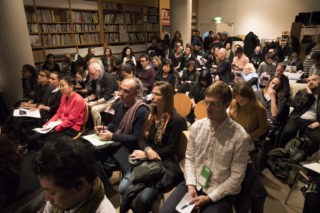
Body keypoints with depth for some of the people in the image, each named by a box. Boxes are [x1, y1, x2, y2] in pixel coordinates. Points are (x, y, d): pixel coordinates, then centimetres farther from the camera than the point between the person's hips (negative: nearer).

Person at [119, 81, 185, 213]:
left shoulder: (176, 120, -9)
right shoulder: (150, 115, 10)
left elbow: (171, 149, -10)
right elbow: (142, 139, 10)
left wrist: (145, 154, -12)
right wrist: (148, 150, -13)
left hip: (164, 164, -5)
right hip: (145, 162, 6)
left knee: (142, 199, -22)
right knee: (123, 187, -14)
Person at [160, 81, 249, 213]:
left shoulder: (240, 136, -16)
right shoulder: (196, 127, -3)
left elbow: (237, 176, -11)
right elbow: (189, 158, 4)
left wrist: (209, 198, -13)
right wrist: (191, 185, -8)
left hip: (220, 193, -2)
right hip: (194, 184, 3)